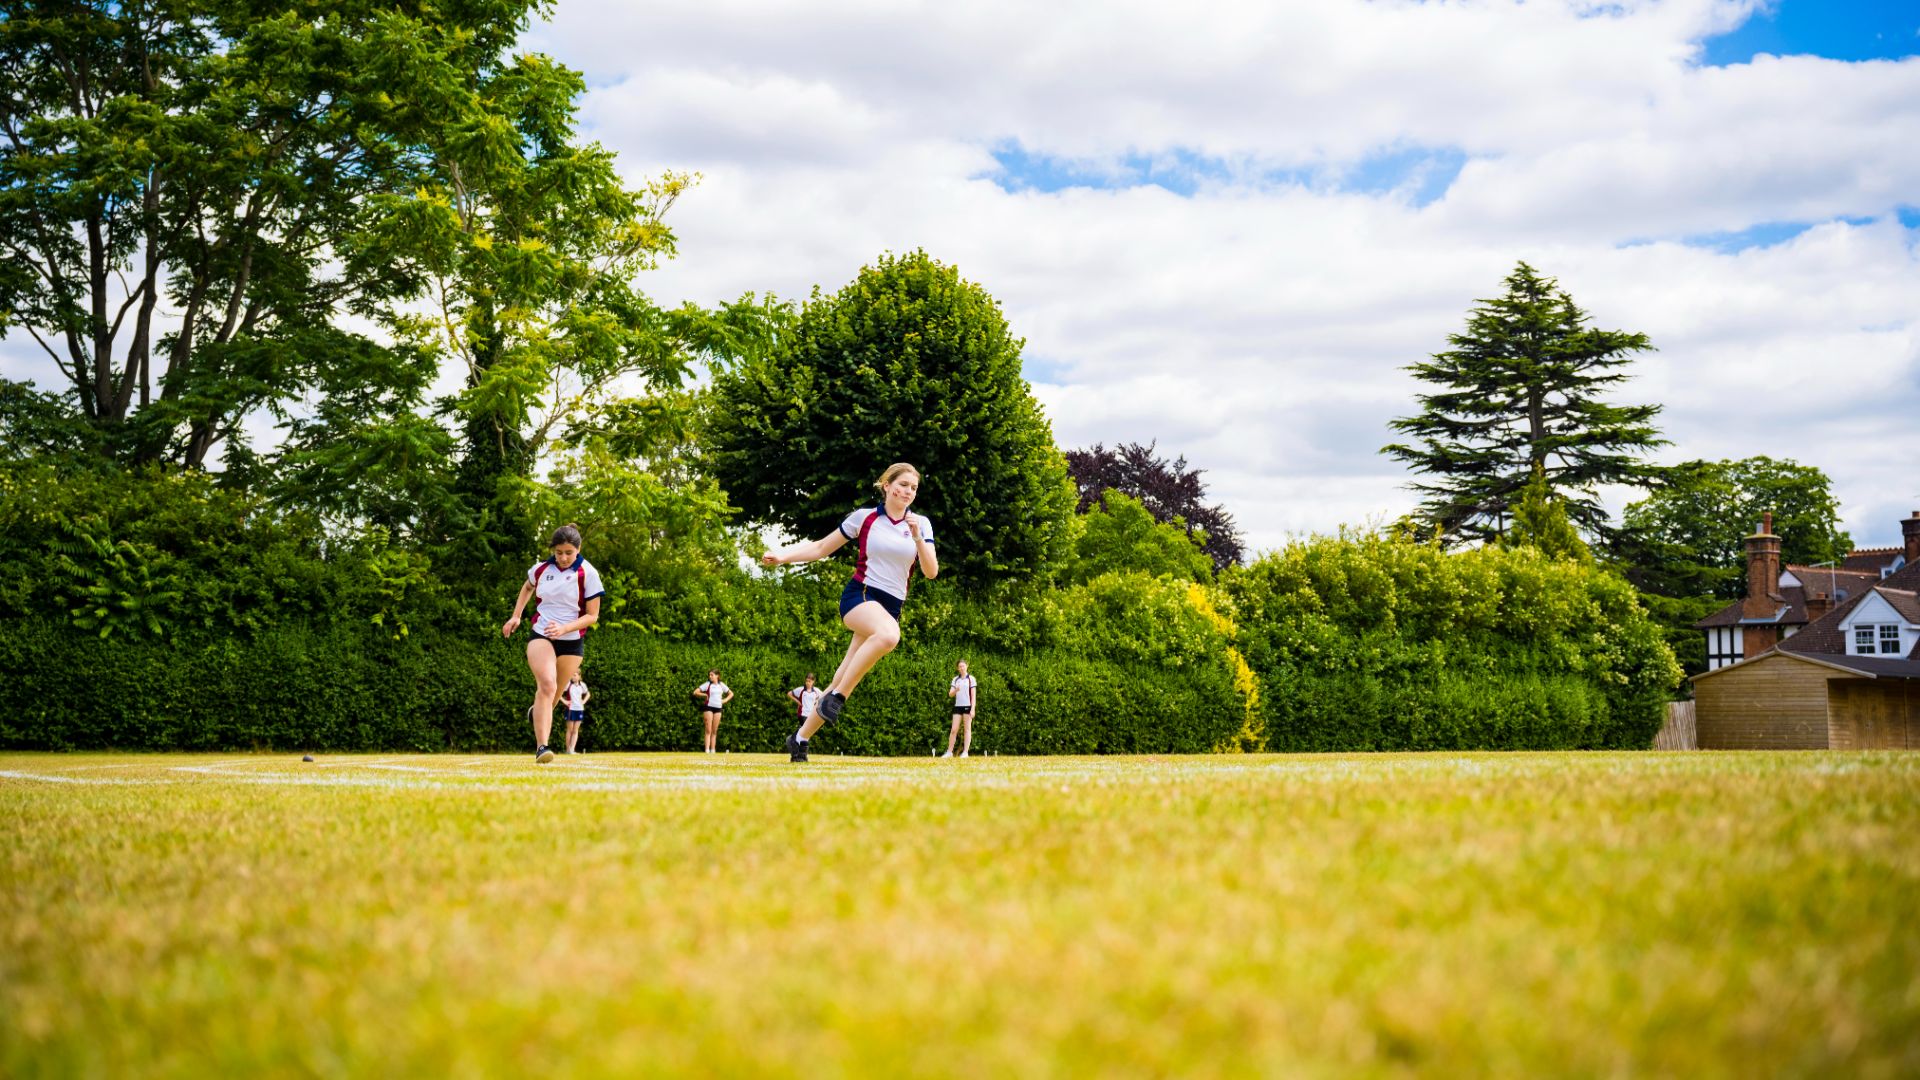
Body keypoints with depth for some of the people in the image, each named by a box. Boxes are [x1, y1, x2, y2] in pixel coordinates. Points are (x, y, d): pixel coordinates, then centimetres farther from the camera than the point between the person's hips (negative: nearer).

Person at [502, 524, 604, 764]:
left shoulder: (588, 573, -10)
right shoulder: (541, 568, -1)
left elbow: (592, 615, -8)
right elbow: (527, 587, 23)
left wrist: (564, 628, -21)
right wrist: (516, 616, 13)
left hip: (572, 642, 1)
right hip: (541, 635, 0)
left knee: (553, 693, 11)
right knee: (547, 685, -24)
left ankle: (537, 712, 47)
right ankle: (542, 746, -32)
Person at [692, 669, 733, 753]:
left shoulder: (721, 685, 9)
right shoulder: (707, 684, -1)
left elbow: (731, 694, 20)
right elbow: (695, 692, -3)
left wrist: (725, 700, 6)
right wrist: (704, 695, -8)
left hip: (718, 708, 4)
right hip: (708, 707, -4)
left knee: (715, 731, 6)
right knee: (708, 730, -9)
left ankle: (713, 750, 9)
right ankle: (707, 750, -13)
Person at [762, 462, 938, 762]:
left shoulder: (921, 524, 8)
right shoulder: (864, 517, 1)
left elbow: (931, 572, 1)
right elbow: (821, 548, 7)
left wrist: (916, 538, -14)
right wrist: (783, 556, -5)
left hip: (890, 608, 4)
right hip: (859, 596, -4)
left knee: (842, 682, 2)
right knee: (888, 635, -39)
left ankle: (800, 738, 19)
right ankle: (837, 696, -27)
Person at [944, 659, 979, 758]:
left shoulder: (971, 679, 0)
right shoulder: (955, 679, 12)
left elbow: (974, 695, -4)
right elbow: (950, 694, 8)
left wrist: (973, 709, -12)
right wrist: (955, 690, -15)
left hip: (967, 706, -3)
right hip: (958, 706, 4)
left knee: (967, 729, -2)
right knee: (954, 730, -1)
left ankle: (965, 752, -1)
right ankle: (949, 752, 3)